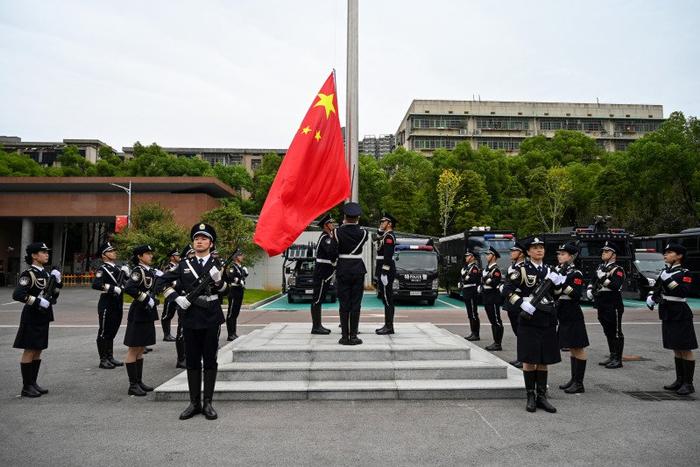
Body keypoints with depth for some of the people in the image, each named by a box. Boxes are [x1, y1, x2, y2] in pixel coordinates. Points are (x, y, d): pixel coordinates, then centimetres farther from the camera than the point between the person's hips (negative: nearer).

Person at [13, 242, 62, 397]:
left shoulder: (45, 272, 11)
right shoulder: (29, 274, -14)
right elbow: (17, 294, -23)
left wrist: (57, 281, 1)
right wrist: (38, 301, -23)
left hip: (43, 316, 8)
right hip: (32, 316, -8)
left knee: (38, 351, 13)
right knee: (29, 351, 0)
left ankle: (33, 383, 22)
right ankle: (26, 387, 8)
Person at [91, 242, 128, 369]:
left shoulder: (118, 268, 14)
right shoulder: (102, 269, -9)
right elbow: (95, 284, -25)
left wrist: (127, 272, 1)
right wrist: (113, 288, -29)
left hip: (117, 305, 7)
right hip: (107, 304, -7)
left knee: (112, 332, 15)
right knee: (104, 332, 1)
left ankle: (110, 357, 24)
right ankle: (103, 360, 9)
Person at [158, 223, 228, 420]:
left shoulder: (218, 264, 3)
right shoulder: (184, 264, 7)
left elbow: (226, 290, -1)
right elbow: (162, 282, 9)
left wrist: (218, 279, -21)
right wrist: (177, 297, -4)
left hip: (211, 319, -2)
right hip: (190, 319, 2)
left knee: (210, 361, 4)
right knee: (192, 361, 8)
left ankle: (207, 403, 13)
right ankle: (194, 403, 18)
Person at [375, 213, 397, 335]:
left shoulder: (389, 236, -12)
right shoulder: (385, 236, 19)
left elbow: (388, 256, -20)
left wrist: (384, 273, -23)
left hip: (386, 270, -10)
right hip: (384, 270, 10)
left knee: (387, 299, -7)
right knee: (386, 299, 11)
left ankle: (389, 327, -3)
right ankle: (388, 325, 17)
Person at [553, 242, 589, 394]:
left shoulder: (576, 274, -11)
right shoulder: (559, 272, 12)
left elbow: (577, 295, -20)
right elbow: (555, 295, 11)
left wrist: (563, 284, -27)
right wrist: (556, 284, -7)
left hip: (573, 316, -8)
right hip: (563, 316, 8)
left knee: (578, 348, 0)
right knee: (572, 348, 15)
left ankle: (579, 383, 6)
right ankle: (573, 379, 24)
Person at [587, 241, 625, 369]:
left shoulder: (617, 269, -8)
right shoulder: (600, 268, 15)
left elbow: (616, 286, -23)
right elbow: (593, 281, 24)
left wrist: (603, 277, -27)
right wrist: (589, 289, 6)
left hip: (613, 307, -8)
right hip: (602, 306, 8)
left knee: (616, 333, 0)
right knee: (608, 332, 14)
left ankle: (618, 359, 6)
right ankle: (612, 357, 24)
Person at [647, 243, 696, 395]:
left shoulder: (684, 273, -10)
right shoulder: (664, 272, 11)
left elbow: (685, 291, -23)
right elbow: (656, 288, 20)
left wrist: (669, 280, -29)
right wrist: (650, 297, 4)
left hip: (680, 315, -7)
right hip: (667, 315, 7)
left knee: (685, 349, 0)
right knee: (676, 349, 15)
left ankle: (688, 383, 7)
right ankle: (680, 380, 24)